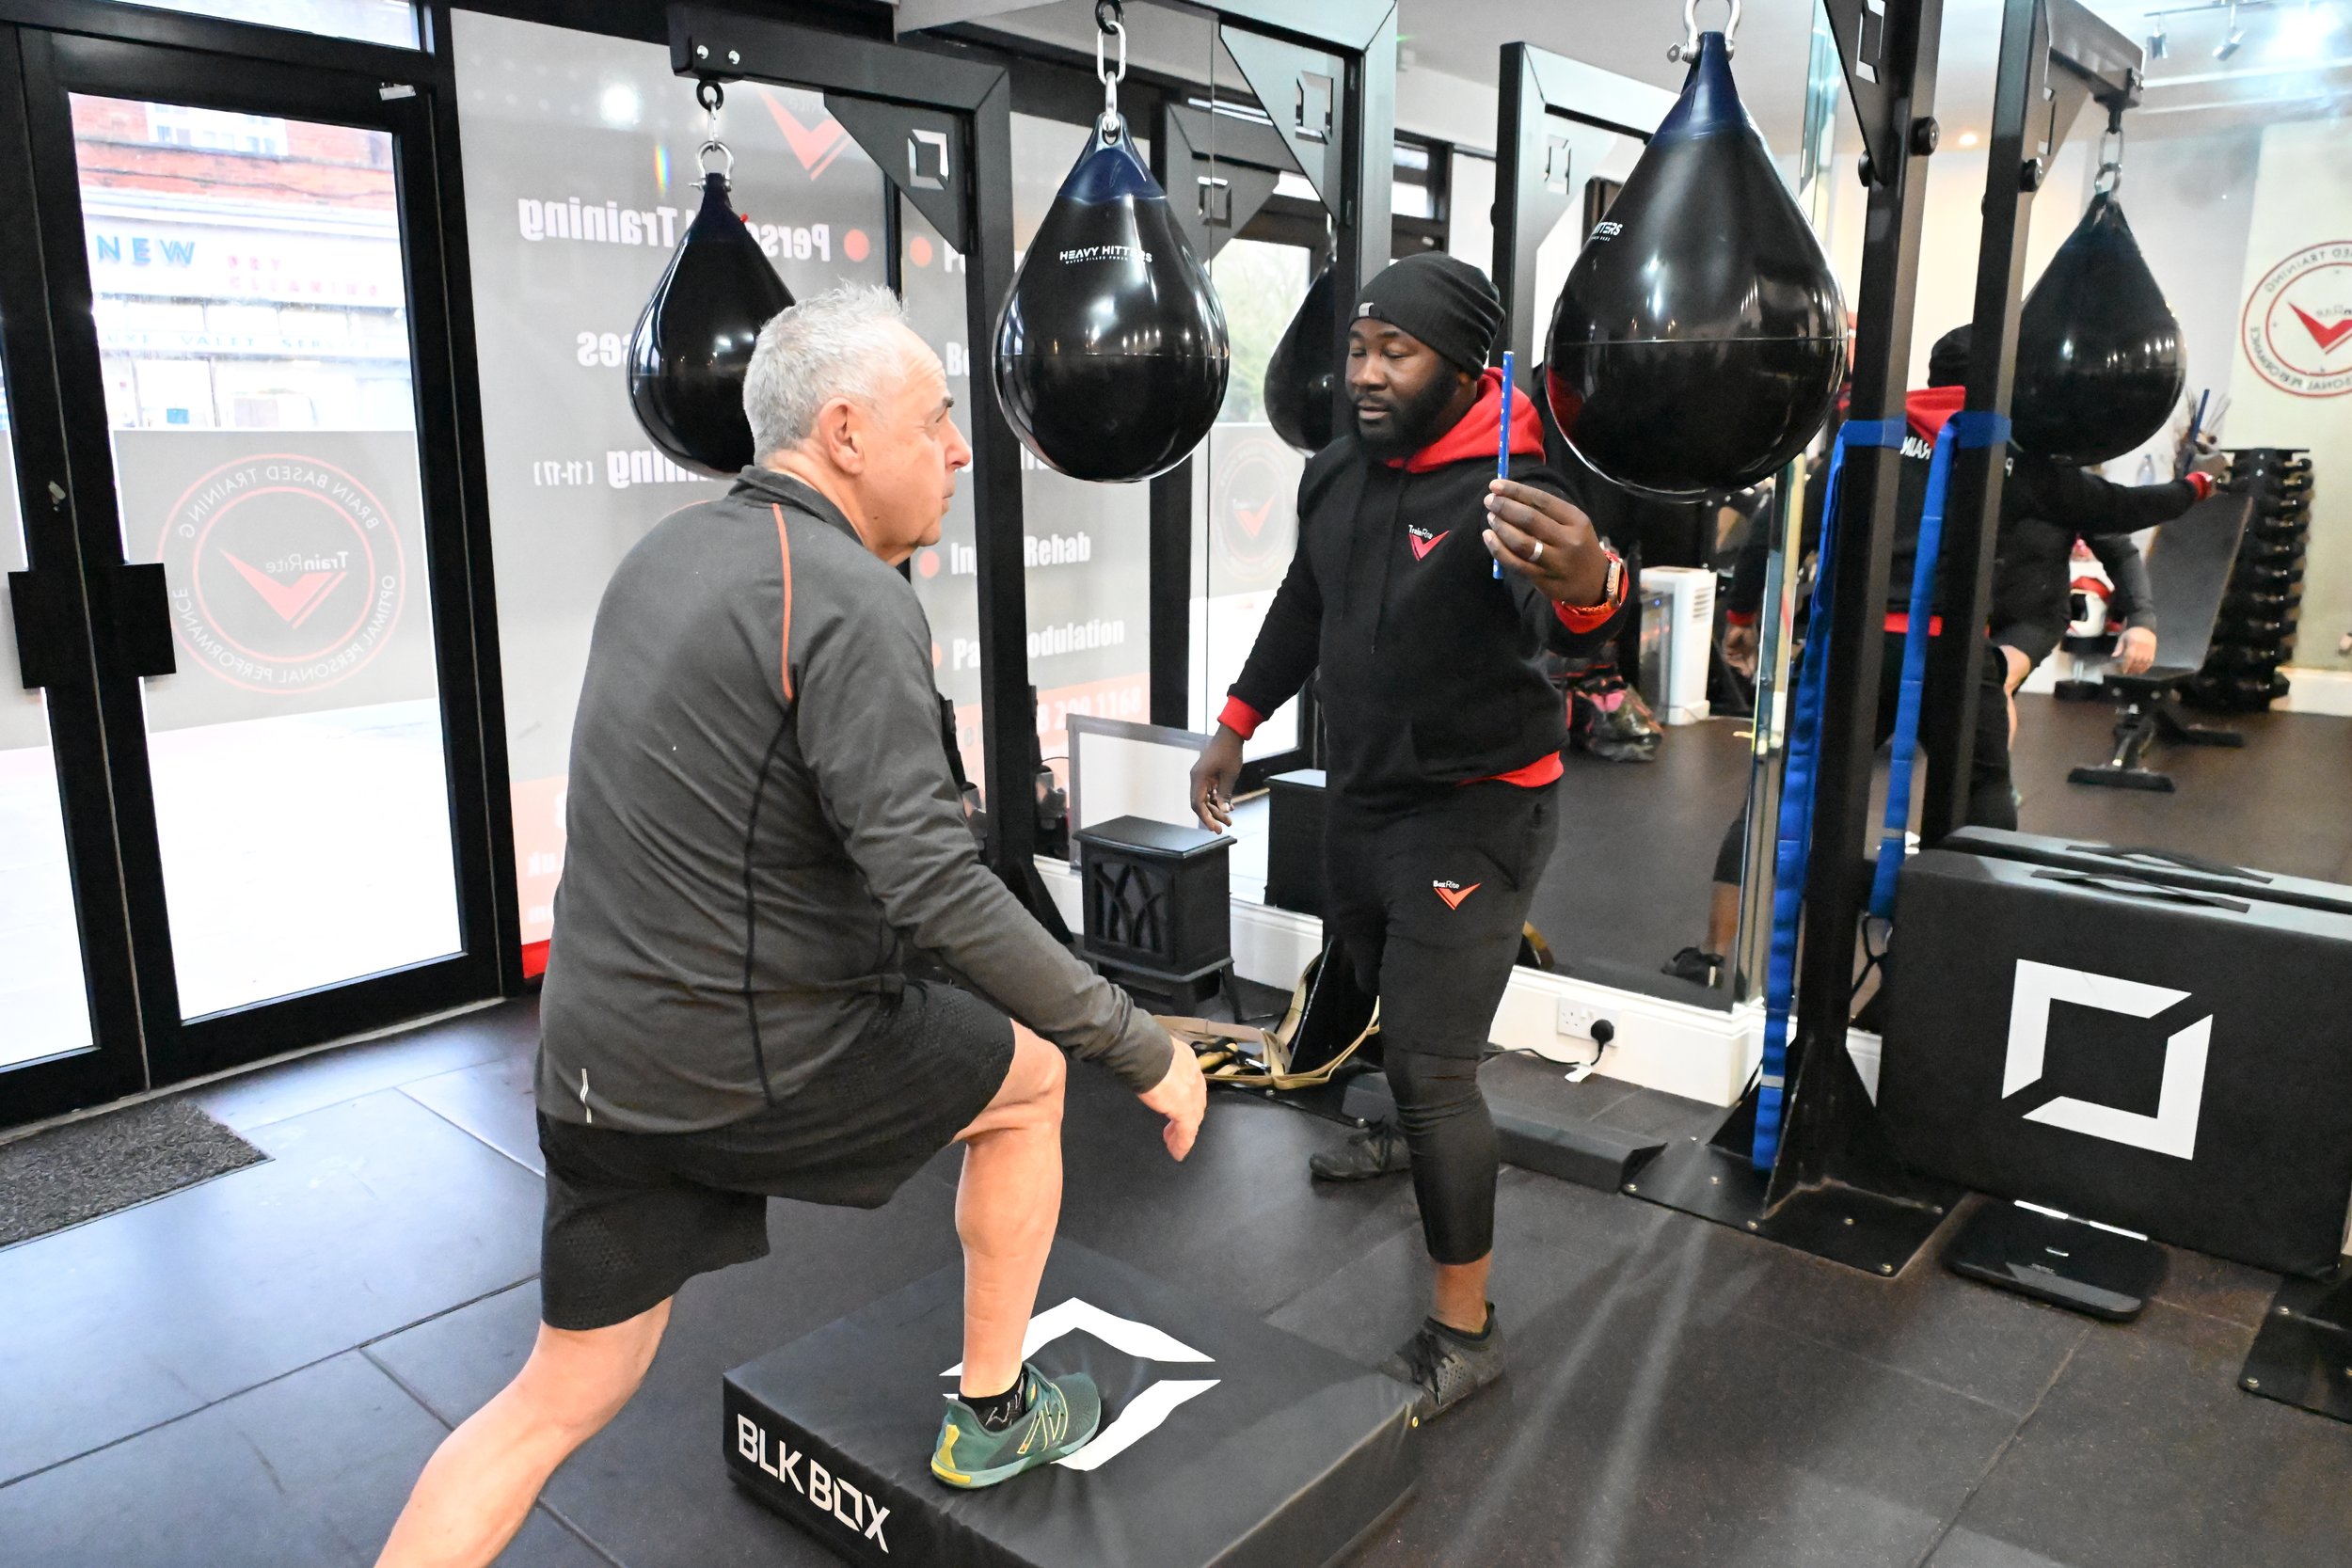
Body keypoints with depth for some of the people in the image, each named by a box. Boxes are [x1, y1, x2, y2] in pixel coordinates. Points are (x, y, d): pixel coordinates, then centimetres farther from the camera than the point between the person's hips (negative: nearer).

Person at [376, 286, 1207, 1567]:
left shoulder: (664, 554, 7)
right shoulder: (854, 604, -19)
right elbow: (933, 887, -27)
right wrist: (1141, 1049, -20)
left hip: (597, 1063, 8)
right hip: (765, 1072, -7)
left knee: (561, 1399, 18)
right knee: (1029, 1075, 18)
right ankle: (993, 1414, 32)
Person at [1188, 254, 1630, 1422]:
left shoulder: (1506, 491, -24)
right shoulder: (1336, 475, -1)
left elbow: (1557, 622, -44)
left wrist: (1586, 587, -67)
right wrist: (1236, 725, 18)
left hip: (1472, 813, -8)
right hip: (1360, 797, 8)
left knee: (1433, 1063, -9)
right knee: (1382, 993, 28)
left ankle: (1464, 1331, 6)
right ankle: (1418, 1132, 58)